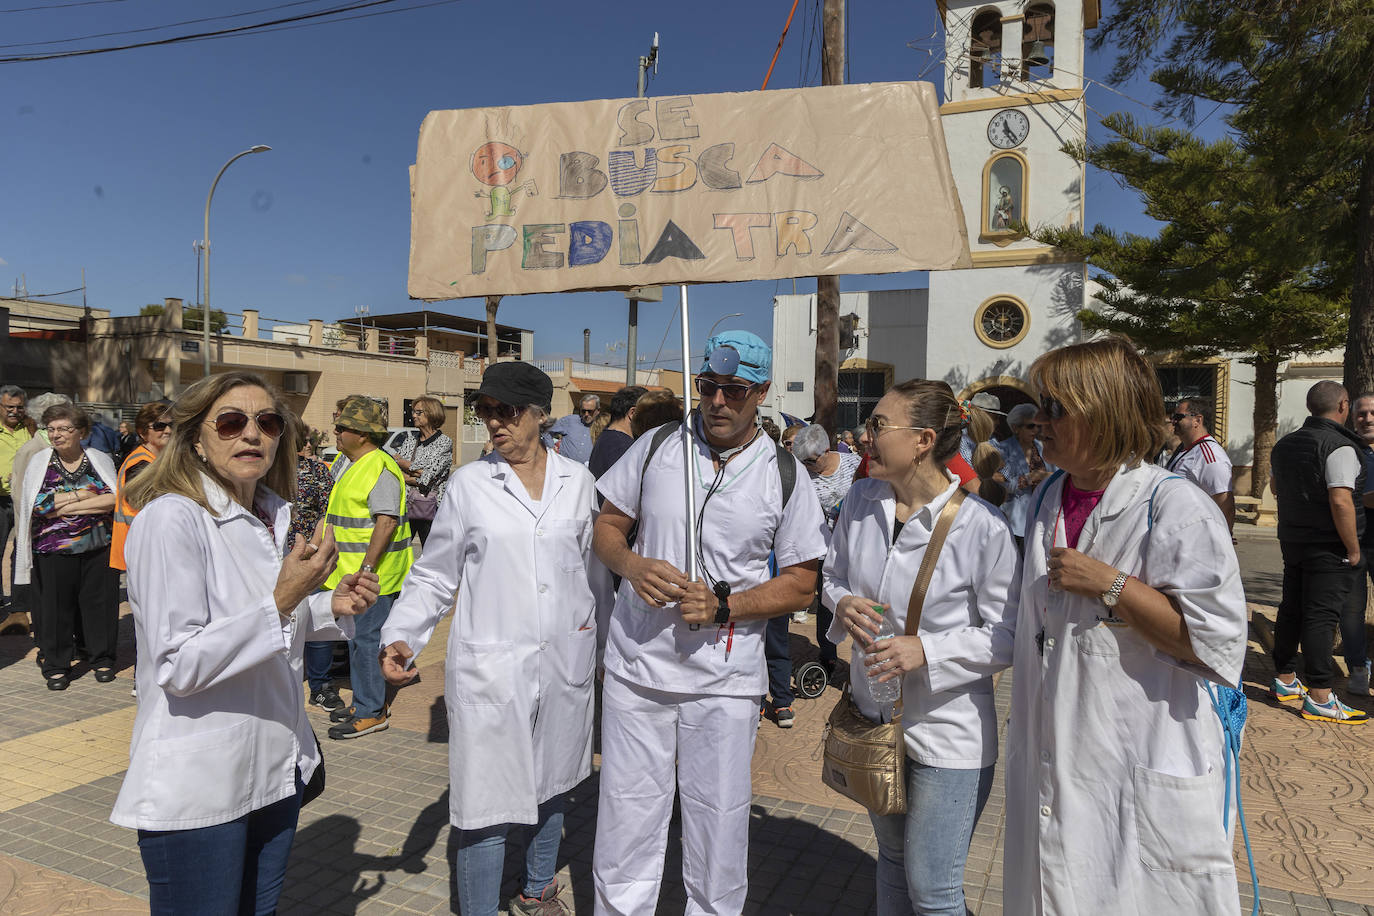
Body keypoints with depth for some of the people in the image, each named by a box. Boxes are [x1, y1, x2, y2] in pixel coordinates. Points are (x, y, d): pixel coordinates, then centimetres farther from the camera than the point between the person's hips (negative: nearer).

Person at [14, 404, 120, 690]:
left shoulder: (100, 459, 4)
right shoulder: (39, 462, 5)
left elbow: (116, 499, -8)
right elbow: (37, 505, -7)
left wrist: (67, 506, -12)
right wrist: (84, 494, -9)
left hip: (98, 547, 0)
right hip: (53, 549, 0)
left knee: (100, 601, 4)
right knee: (56, 606, 4)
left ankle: (102, 659, 20)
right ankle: (56, 666, 18)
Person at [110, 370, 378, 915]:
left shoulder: (272, 517, 5)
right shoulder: (171, 518, -19)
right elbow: (179, 667, -22)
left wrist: (330, 607, 2)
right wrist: (281, 602, -30)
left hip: (276, 767, 8)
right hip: (197, 787, -7)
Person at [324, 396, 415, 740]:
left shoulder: (380, 468, -17)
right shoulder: (352, 464, 15)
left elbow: (387, 521, -24)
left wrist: (366, 569, -25)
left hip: (372, 573, -10)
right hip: (353, 570, 10)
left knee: (364, 639, -5)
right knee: (358, 637, 16)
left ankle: (371, 713, 5)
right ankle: (366, 702, 28)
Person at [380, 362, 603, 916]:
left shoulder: (577, 481, 2)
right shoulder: (469, 483, -3)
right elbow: (435, 575, 1)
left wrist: (603, 630, 14)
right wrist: (400, 638, -12)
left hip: (565, 660, 3)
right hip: (491, 667, -3)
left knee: (551, 785, 20)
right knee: (488, 806, -2)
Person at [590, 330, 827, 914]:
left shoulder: (785, 476, -2)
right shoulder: (655, 448, 2)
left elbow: (801, 583, 0)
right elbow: (606, 526, 10)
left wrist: (723, 605, -15)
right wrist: (632, 565, -12)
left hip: (724, 678, -1)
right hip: (636, 665, 2)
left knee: (718, 833, 8)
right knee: (625, 822, 9)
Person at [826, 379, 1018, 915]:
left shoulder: (983, 528, -21)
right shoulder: (860, 501, -5)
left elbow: (1008, 636, -14)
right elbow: (834, 573, 10)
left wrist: (927, 650, -26)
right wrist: (843, 604, -13)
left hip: (947, 732, -5)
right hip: (876, 716, 5)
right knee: (893, 861, 25)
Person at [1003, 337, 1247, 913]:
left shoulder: (1177, 508, -16)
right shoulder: (1048, 499, 8)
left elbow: (1218, 642, -21)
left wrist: (1109, 584, -22)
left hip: (1141, 771, -7)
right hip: (1054, 755, 7)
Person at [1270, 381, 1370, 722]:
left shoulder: (1284, 444, 9)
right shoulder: (1340, 447, -17)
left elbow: (1275, 486, 24)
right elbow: (1341, 502, -24)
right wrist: (1353, 549, -16)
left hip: (1292, 540, 8)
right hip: (1329, 547, -8)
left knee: (1291, 609, 14)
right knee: (1322, 616, -5)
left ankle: (1284, 681, 23)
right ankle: (1319, 697, -2)